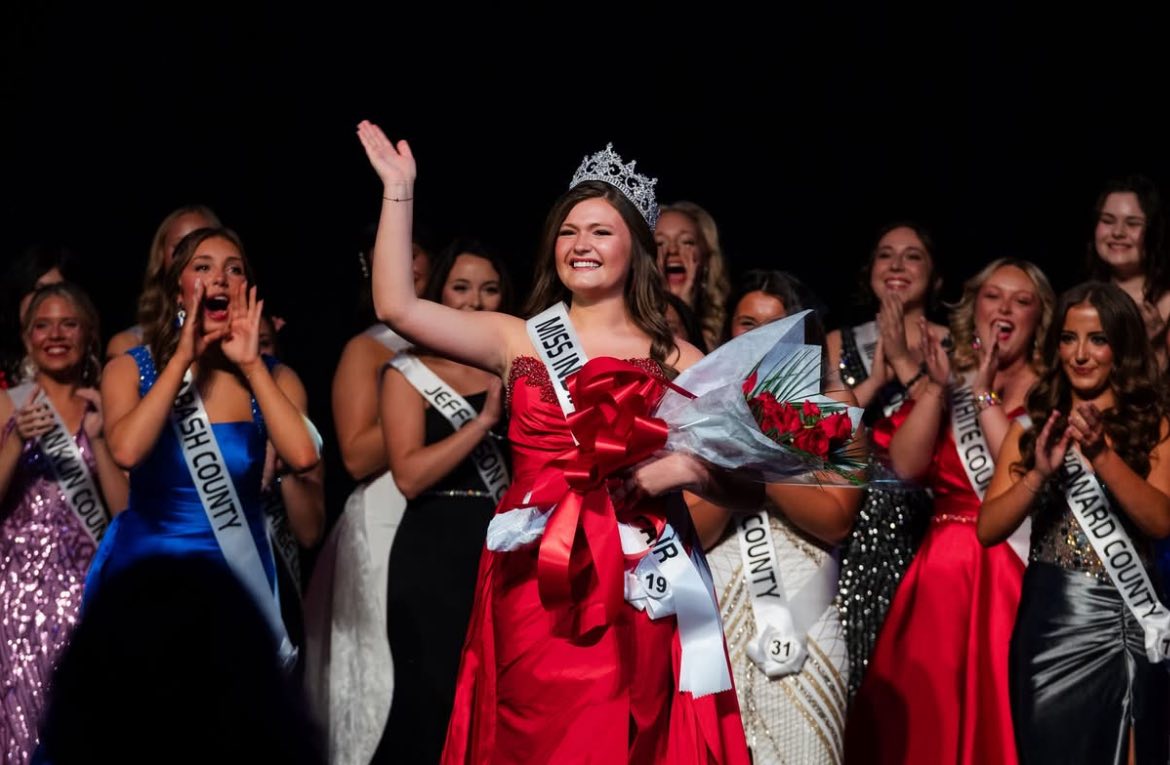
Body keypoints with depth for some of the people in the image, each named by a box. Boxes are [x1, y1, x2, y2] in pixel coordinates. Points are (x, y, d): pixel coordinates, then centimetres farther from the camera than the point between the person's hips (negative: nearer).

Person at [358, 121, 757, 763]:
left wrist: (688, 468, -12)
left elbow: (748, 486, 7)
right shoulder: (519, 341, 11)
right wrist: (398, 190, 3)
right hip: (533, 587, 1)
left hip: (633, 591, -1)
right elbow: (396, 306, 1)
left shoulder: (677, 361, 9)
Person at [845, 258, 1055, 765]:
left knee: (1000, 715, -6)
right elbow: (904, 465, -3)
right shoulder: (945, 384, 12)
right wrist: (938, 386, -10)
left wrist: (985, 394, -11)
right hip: (941, 571, 3)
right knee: (926, 712, 1)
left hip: (1016, 574, -3)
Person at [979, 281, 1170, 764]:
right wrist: (1040, 475, -20)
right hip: (1049, 624, 1)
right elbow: (988, 530, -3)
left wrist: (1101, 454, -26)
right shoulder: (1034, 426, 5)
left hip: (1127, 626, -1)